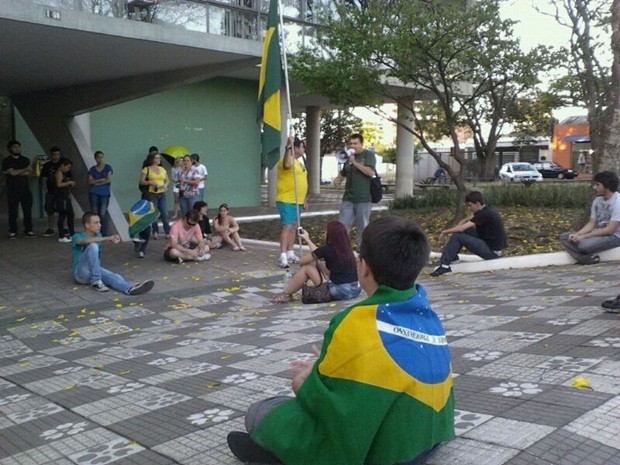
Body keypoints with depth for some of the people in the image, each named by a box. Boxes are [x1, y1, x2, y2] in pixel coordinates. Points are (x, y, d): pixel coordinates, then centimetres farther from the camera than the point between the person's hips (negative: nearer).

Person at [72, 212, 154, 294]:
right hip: (81, 274, -5)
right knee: (93, 246, -27)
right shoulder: (77, 237, -5)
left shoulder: (98, 235, 20)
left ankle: (131, 288, -61)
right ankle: (96, 281, -27)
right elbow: (85, 241, -27)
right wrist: (106, 238, -37)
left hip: (96, 271, 5)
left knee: (112, 277, -29)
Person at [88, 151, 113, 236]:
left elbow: (108, 180, -5)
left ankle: (104, 234, -7)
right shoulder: (92, 169, 11)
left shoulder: (108, 167, 6)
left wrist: (96, 182, -1)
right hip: (94, 193, 2)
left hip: (105, 193, -2)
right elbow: (90, 181, 0)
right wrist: (101, 179, -8)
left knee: (103, 214, -11)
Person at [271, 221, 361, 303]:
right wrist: (307, 240, 36)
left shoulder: (327, 249, -11)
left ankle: (286, 295, 20)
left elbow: (302, 261, 2)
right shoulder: (345, 248, 9)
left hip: (340, 292, -7)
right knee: (321, 264, 22)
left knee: (306, 267, 6)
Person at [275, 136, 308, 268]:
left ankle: (290, 254, 20)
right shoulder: (286, 160, -12)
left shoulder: (298, 162, 19)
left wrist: (303, 200, 23)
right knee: (287, 227, -13)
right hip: (287, 201, -10)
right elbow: (286, 164, -39)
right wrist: (289, 146, -37)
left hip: (297, 201, 10)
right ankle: (283, 257, -14)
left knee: (294, 227, 12)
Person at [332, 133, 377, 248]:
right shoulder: (348, 156, 14)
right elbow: (343, 173, 25)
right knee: (342, 226, 0)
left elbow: (371, 172, -17)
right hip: (348, 198, 5)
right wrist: (337, 179, 2)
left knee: (363, 227, 5)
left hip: (363, 198, -5)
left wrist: (354, 162, -15)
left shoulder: (368, 155, -3)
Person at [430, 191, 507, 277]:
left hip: (493, 252, -10)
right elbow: (466, 221, 14)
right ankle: (453, 257, 12)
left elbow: (461, 228, -23)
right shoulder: (485, 211, 9)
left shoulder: (485, 214, -21)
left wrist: (445, 232, -9)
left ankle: (444, 266, -15)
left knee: (457, 236, -17)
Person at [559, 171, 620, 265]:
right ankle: (589, 260, -19)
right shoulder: (597, 200, 5)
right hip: (598, 232, 9)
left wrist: (583, 236, -24)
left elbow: (610, 230, -24)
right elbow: (592, 223, 7)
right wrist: (577, 234, -13)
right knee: (564, 237, -3)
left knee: (584, 245, -36)